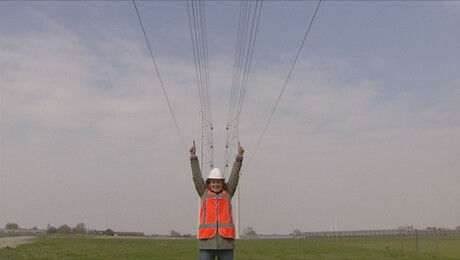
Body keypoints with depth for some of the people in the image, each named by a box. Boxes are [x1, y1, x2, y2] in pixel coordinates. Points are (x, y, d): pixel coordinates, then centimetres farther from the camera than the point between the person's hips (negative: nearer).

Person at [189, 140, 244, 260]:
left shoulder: (228, 193, 13)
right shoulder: (204, 193, 12)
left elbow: (234, 175, 10)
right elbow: (197, 176, 8)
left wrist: (239, 157, 5)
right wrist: (193, 156, 2)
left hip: (226, 242, 1)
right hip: (207, 242, -1)